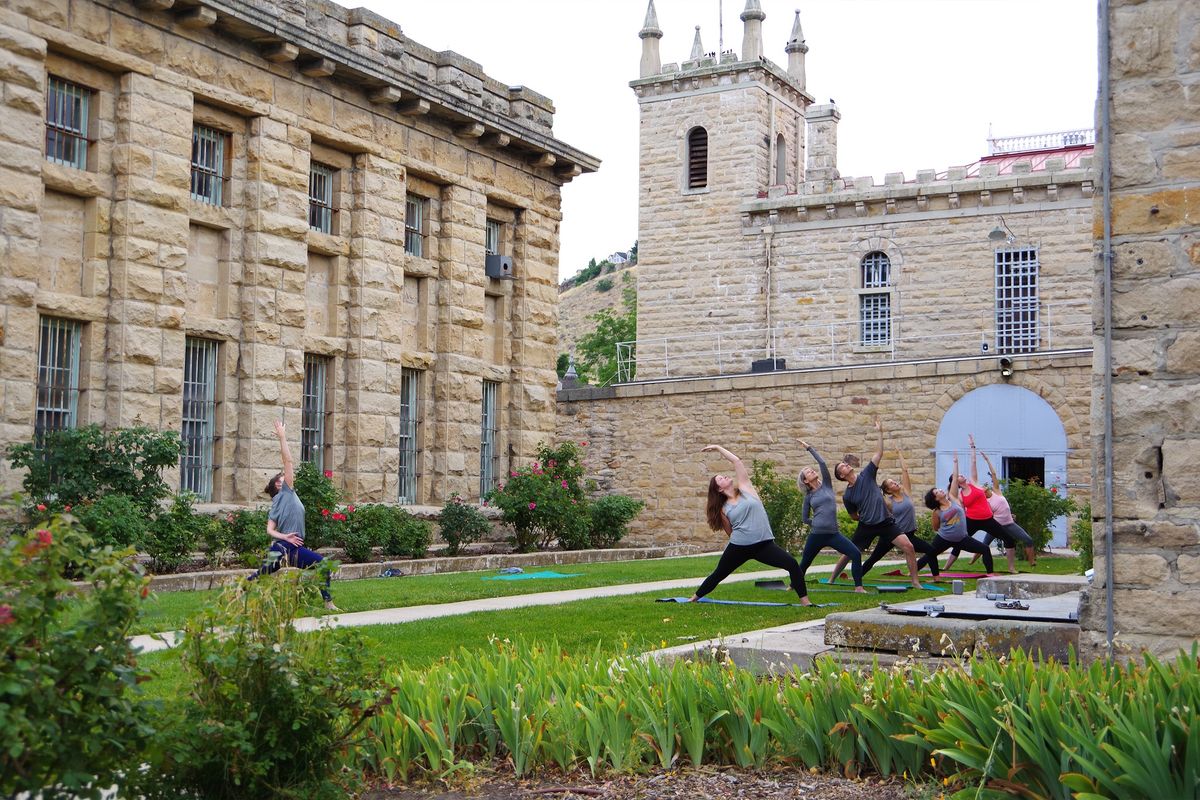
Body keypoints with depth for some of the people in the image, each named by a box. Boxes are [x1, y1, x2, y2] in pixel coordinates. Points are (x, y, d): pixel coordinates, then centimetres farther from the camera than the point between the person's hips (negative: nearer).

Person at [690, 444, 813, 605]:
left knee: (792, 564, -18)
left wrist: (718, 448, 8)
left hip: (764, 544, 0)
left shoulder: (745, 489, 6)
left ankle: (804, 600, -11)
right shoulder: (723, 509, 6)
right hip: (739, 547, 0)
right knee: (718, 574, 14)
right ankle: (694, 598, 35)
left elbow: (736, 461, 3)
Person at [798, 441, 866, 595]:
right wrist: (818, 523, 11)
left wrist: (809, 448, 3)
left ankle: (858, 587, -13)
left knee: (856, 554, -17)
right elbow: (804, 518, 15)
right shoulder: (808, 496, 7)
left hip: (833, 534, 0)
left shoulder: (826, 486, 8)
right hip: (816, 535, 0)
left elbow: (822, 463, -2)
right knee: (804, 564, 12)